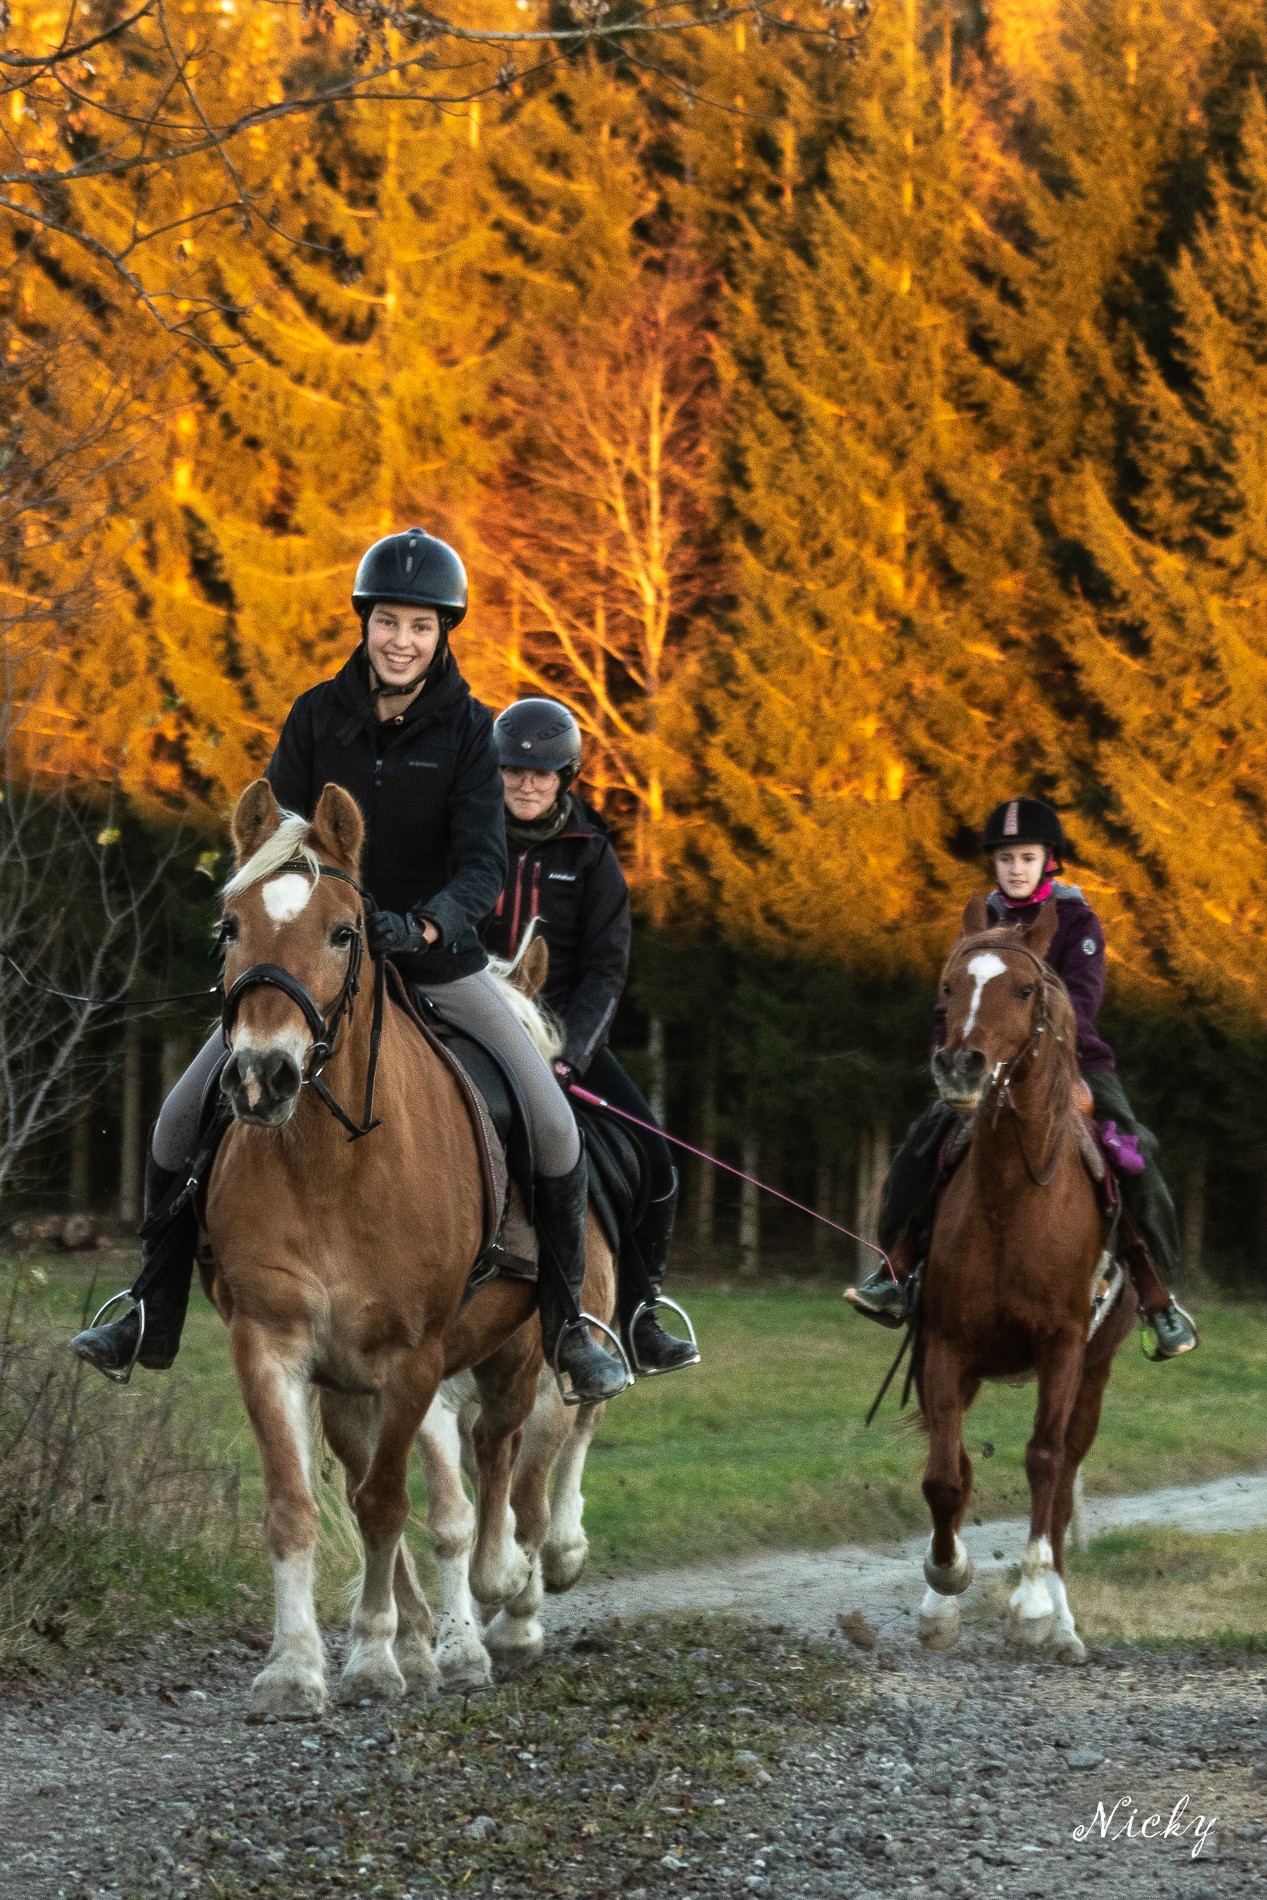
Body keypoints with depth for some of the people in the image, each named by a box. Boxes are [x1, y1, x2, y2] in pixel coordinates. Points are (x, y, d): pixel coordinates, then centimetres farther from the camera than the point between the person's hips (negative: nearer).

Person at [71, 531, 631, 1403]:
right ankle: (153, 1320, 11)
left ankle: (568, 1325, 7)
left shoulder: (468, 731, -10)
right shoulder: (317, 717, -4)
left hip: (438, 962, -2)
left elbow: (484, 865, -20)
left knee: (554, 1128, -12)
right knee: (182, 1119, -4)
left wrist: (422, 924, -39)